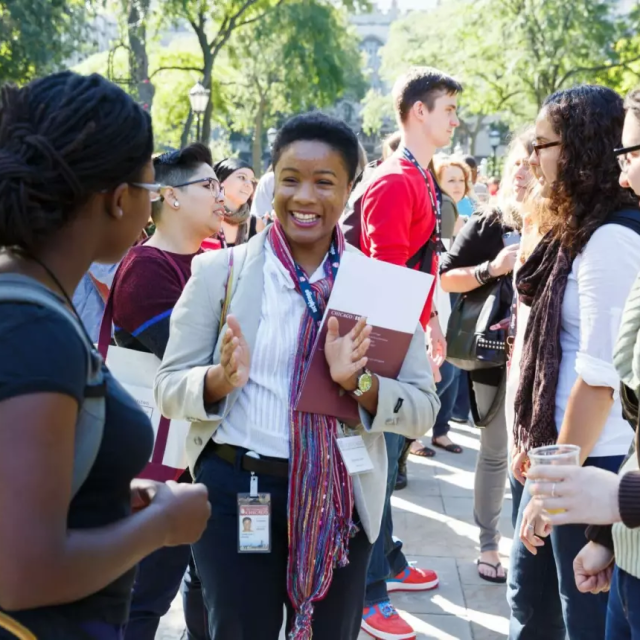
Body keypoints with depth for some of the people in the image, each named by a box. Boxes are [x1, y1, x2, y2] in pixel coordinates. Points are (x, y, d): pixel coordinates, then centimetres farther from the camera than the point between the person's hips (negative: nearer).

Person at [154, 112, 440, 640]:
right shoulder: (219, 272, -3)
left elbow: (424, 408, -4)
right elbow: (170, 388, -2)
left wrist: (360, 383, -22)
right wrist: (222, 379, -22)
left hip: (339, 497, 1)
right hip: (234, 490, -1)